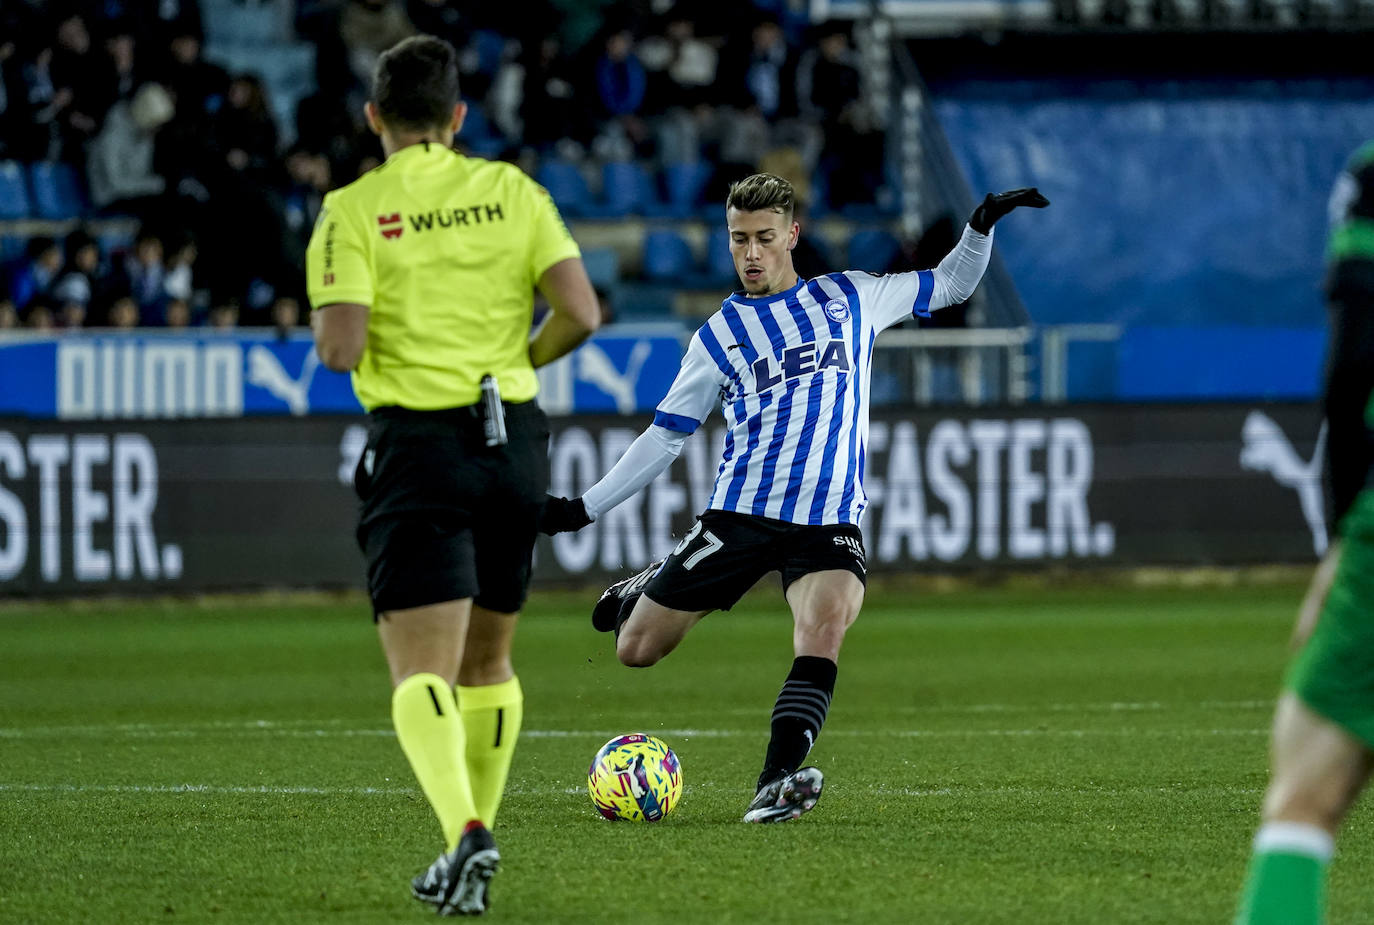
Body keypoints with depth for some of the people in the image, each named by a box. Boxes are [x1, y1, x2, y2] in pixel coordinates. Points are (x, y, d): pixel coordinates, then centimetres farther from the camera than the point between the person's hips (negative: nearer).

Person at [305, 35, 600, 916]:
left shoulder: (353, 211, -4)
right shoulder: (512, 192, 5)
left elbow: (339, 347, -14)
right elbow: (580, 312, -4)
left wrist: (335, 340, 10)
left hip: (418, 443, -4)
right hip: (515, 439, 4)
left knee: (422, 670, -9)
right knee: (487, 659, 19)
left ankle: (466, 832, -32)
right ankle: (468, 854, 26)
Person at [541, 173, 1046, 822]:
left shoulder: (849, 299, 12)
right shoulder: (719, 335, 10)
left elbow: (949, 286, 22)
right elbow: (665, 436, 13)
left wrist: (981, 229, 4)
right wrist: (585, 508, 7)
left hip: (828, 520, -1)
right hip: (739, 514, 1)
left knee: (825, 624, -32)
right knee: (636, 649, 2)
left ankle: (777, 780, -34)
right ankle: (647, 592, 39)